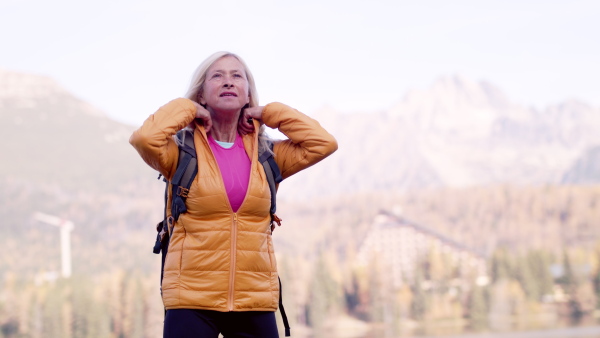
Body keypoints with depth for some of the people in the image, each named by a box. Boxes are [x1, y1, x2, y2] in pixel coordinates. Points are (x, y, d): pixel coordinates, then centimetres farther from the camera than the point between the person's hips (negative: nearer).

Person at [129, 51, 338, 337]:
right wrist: (186, 109, -3)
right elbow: (144, 138, -19)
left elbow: (324, 143, -1)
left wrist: (267, 113, 5)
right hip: (191, 302, -3)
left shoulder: (267, 155, 10)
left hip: (255, 304, 3)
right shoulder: (183, 152, 1)